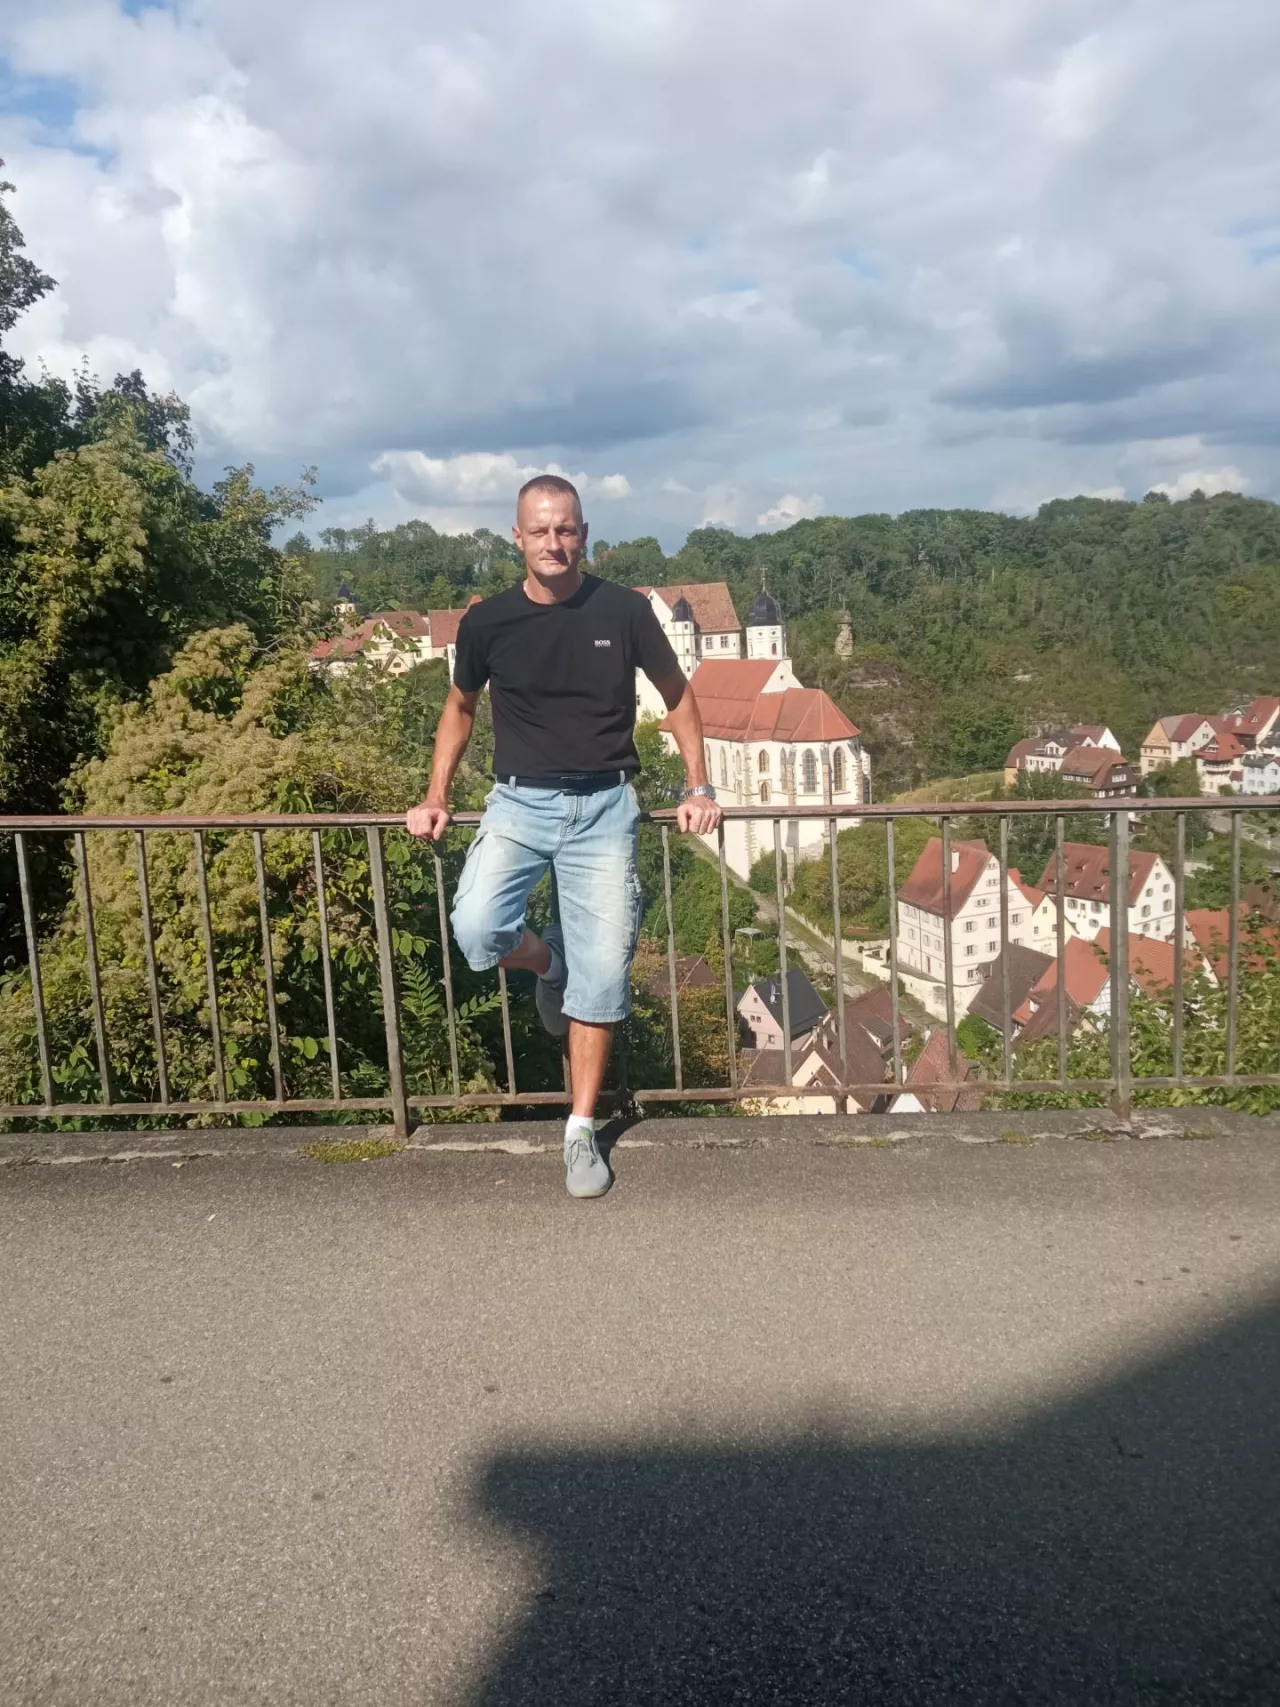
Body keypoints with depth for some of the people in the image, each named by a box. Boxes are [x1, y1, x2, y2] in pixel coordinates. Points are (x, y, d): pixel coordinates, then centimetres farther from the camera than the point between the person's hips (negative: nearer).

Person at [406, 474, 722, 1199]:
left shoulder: (623, 610, -4)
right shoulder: (488, 621, -2)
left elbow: (678, 695, 10)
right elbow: (461, 707, 15)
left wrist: (699, 789, 5)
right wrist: (437, 797, 8)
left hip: (604, 806, 0)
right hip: (521, 799, 1)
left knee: (603, 969, -3)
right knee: (477, 928, -24)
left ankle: (582, 1132, 13)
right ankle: (549, 964, 13)